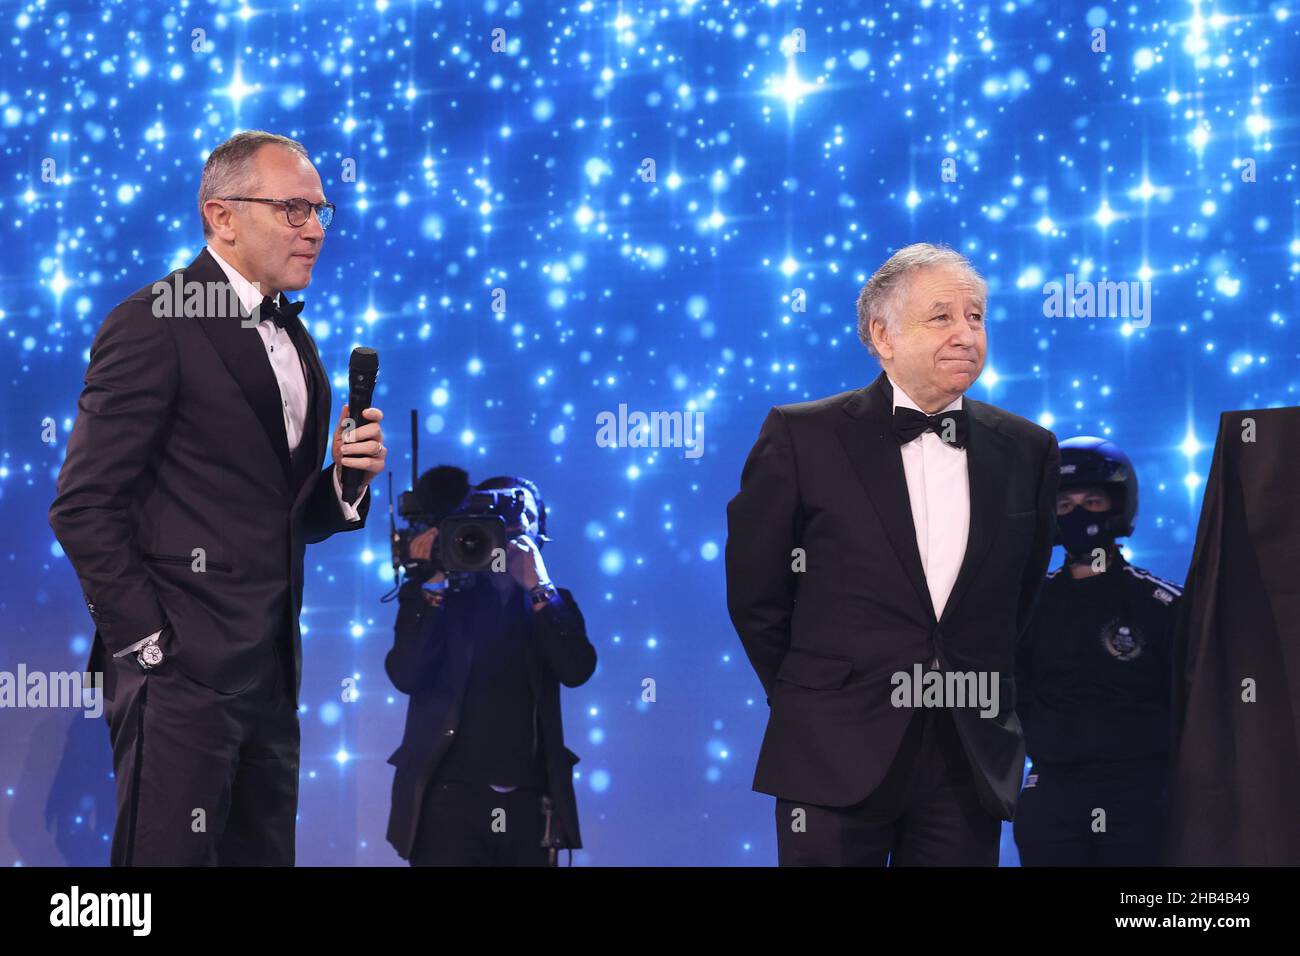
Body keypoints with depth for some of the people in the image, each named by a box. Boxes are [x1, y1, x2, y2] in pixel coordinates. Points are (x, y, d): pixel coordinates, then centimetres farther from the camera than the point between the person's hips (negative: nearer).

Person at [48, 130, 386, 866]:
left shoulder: (296, 343, 17)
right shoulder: (154, 326, -8)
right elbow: (85, 506, -12)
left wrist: (344, 480, 0)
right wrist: (145, 641, -14)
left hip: (270, 672, 8)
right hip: (181, 670, -8)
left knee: (263, 853, 11)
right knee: (171, 853, -5)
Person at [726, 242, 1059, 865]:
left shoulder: (1027, 450, 7)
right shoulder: (802, 436, -2)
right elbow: (754, 589, 4)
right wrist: (807, 699, 8)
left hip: (972, 760, 3)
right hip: (837, 757, -3)